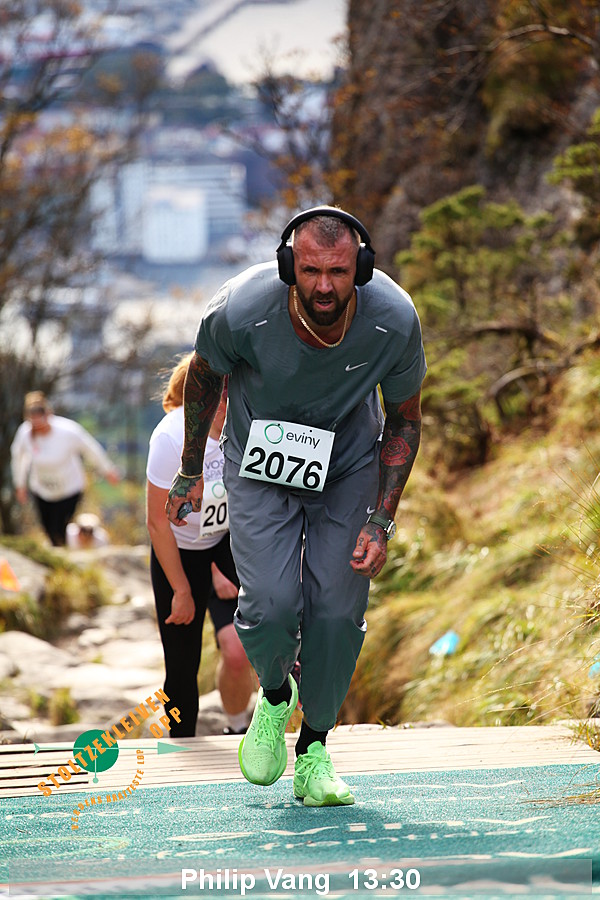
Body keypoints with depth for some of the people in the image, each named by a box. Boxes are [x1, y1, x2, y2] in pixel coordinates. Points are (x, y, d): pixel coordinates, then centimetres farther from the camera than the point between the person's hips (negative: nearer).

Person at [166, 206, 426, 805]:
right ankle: (273, 696, 17)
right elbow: (204, 374, -6)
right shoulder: (242, 311, -29)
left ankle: (315, 748, 14)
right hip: (260, 462, -1)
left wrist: (381, 521, -13)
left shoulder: (394, 321, -26)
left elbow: (404, 418, -8)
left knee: (338, 612, -7)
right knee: (271, 605, -17)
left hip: (349, 466, 1)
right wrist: (190, 471, 5)